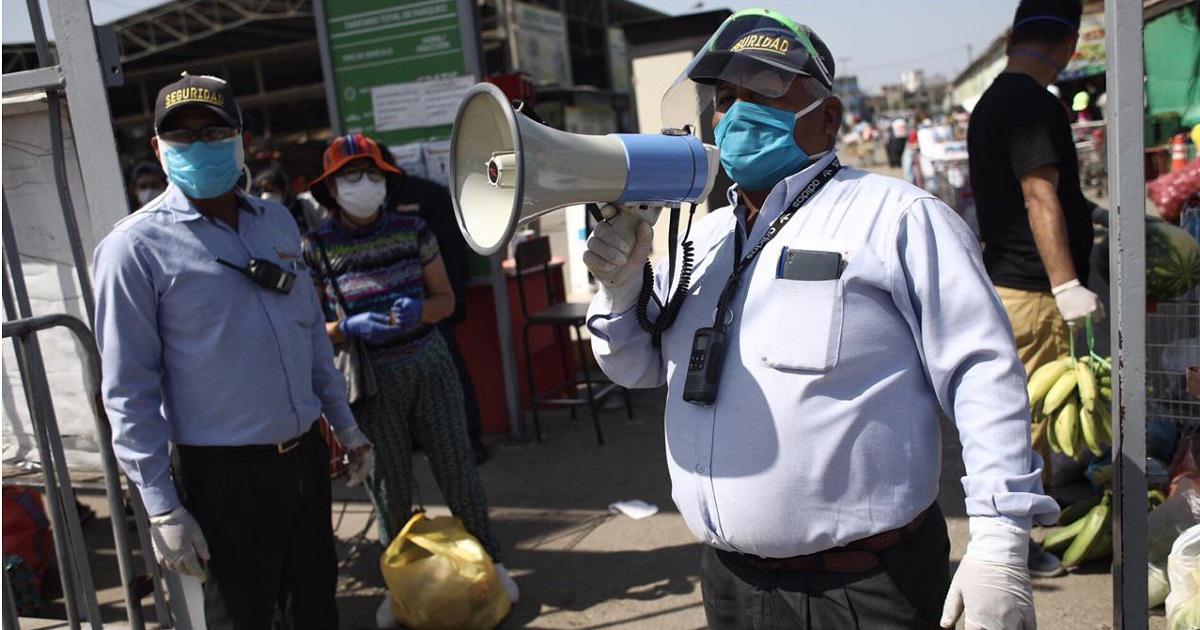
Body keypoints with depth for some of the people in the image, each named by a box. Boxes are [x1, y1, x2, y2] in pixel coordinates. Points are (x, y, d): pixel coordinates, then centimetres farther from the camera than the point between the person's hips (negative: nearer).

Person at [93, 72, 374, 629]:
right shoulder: (137, 247, -11)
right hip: (229, 472, -5)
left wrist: (344, 423, 17)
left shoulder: (277, 221, 7)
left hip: (307, 453, 6)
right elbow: (129, 390, -11)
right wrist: (162, 508, -12)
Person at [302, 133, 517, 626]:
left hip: (429, 365, 2)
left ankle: (490, 562, 25)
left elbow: (446, 299, 4)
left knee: (456, 465, 6)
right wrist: (351, 328, -21)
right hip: (371, 379, -1)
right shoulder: (316, 247, -6)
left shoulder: (412, 230, 0)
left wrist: (416, 312, -17)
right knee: (390, 484, 8)